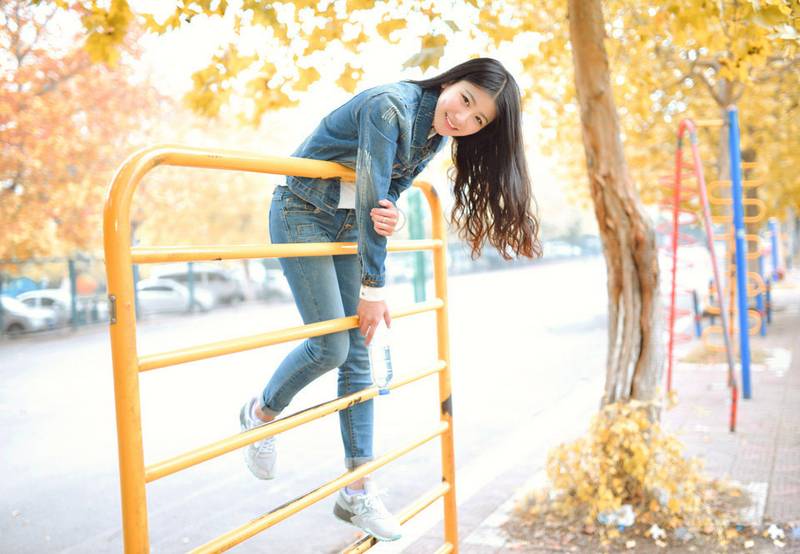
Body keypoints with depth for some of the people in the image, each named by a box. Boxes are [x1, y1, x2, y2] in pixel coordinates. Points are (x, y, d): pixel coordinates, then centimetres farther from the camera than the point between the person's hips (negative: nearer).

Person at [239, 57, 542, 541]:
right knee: (331, 346, -14)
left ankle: (357, 492, 9)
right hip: (302, 215, -7)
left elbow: (386, 192, 2)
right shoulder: (391, 107, -26)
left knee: (357, 355, 1)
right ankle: (261, 413, 17)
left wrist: (388, 211, -24)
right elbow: (370, 194, -27)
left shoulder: (436, 138, -1)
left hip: (348, 224, 7)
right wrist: (375, 288, -23)